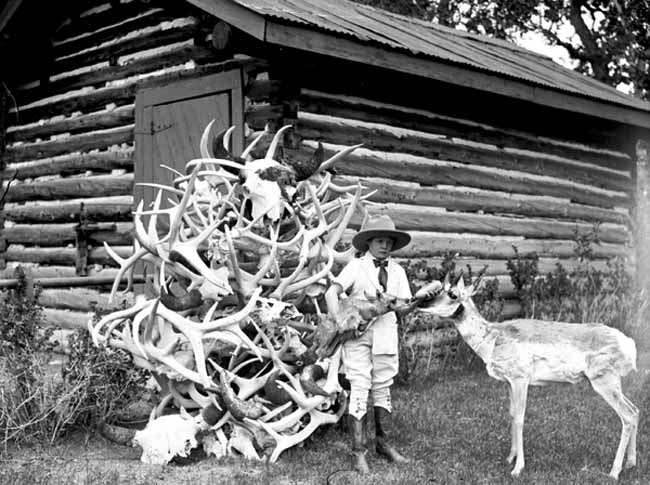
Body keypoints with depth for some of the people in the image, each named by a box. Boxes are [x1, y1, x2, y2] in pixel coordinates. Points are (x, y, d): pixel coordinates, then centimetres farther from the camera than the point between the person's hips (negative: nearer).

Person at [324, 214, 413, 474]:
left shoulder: (397, 271, 10)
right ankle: (358, 452, 2)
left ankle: (383, 443, 27)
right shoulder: (356, 266, -3)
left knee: (383, 389, 13)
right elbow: (331, 292, -14)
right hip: (358, 335, -4)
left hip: (386, 335, 4)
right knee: (360, 389, -4)